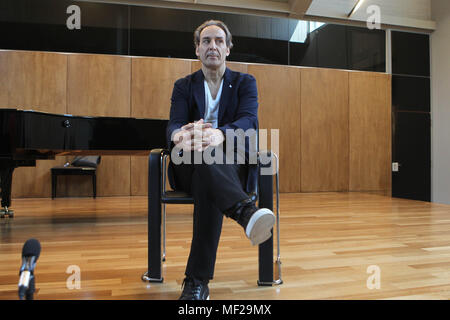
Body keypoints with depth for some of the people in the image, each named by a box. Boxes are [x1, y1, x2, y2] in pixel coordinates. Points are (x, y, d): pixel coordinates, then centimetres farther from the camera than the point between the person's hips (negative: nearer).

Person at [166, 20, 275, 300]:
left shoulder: (245, 82, 11)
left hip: (232, 165, 0)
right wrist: (180, 136, -36)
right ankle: (247, 212, -64)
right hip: (190, 166, 1)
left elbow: (250, 120, -11)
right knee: (203, 154, -39)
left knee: (207, 184, -38)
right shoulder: (183, 86, 14)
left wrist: (220, 134, -38)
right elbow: (174, 124, -5)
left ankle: (198, 280, -45)